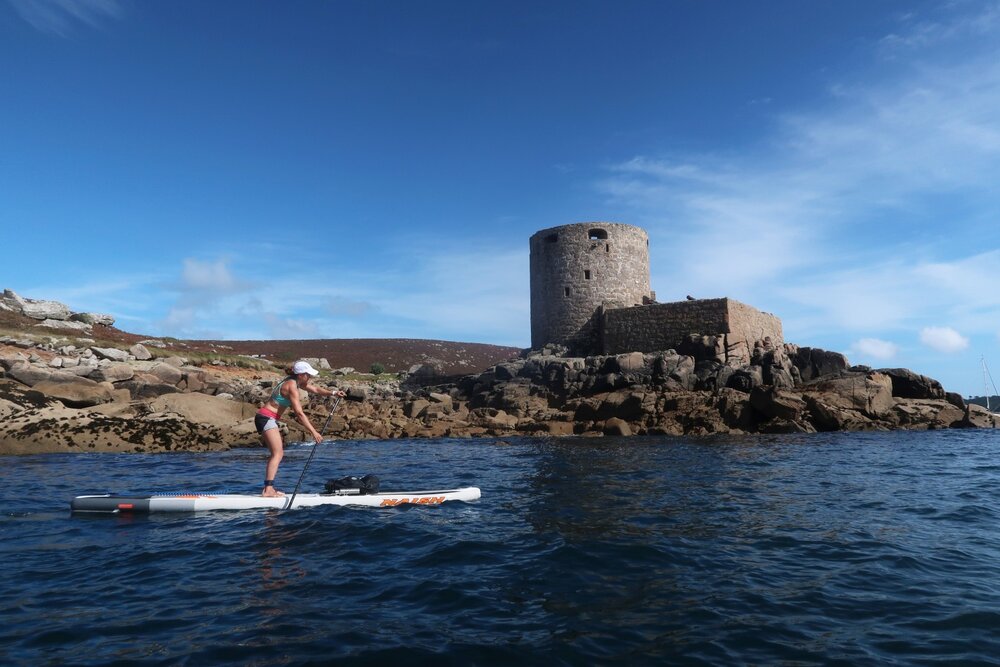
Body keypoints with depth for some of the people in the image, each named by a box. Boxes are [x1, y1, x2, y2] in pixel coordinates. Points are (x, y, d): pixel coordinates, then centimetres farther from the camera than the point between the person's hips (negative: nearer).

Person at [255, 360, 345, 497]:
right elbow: (299, 413, -24)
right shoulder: (291, 386, -19)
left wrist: (333, 393, 4)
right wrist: (313, 432, -26)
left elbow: (316, 390, 20)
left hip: (267, 419, 10)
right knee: (277, 453, -16)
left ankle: (269, 488, 13)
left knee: (278, 453, 12)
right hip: (266, 418, -10)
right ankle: (268, 489, -23)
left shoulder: (297, 382, 10)